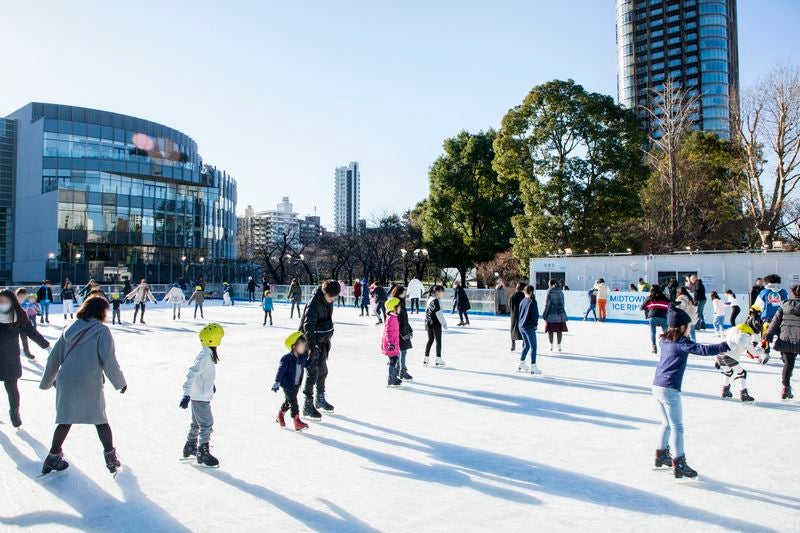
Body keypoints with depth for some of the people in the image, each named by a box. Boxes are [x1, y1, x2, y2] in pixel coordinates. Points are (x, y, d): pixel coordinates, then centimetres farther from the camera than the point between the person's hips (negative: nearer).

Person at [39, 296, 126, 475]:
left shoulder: (71, 329, 9)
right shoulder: (101, 330, -9)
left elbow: (54, 357, 13)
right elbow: (109, 361, -13)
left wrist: (47, 381, 26)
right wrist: (120, 382, -1)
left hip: (65, 383, 5)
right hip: (89, 385, -5)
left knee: (65, 420, 20)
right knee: (100, 419, 12)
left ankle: (53, 458, 26)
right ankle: (111, 457, 16)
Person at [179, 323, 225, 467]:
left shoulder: (208, 353, 5)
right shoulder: (205, 356, -24)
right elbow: (192, 374, -30)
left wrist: (211, 384, 36)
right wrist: (186, 394, -33)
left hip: (199, 396, 10)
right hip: (200, 397, -10)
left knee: (197, 423, 23)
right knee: (207, 425, -3)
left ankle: (190, 447, 38)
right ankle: (203, 453, 7)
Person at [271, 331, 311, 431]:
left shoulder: (303, 356, -4)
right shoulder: (287, 359, -25)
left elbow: (306, 364, 15)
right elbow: (280, 370, -25)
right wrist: (277, 383, -29)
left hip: (296, 385, 7)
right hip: (287, 385, -7)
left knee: (288, 402, 22)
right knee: (293, 403, -3)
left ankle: (280, 416, 43)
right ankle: (297, 422, 6)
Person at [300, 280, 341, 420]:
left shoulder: (328, 301, 1)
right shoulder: (313, 304, -25)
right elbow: (308, 326, -34)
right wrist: (312, 346, -44)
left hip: (323, 342, 8)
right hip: (313, 343, -8)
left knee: (323, 371, 19)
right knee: (313, 373, -6)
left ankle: (320, 399, 36)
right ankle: (308, 405, 3)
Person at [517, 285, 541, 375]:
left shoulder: (522, 301, 9)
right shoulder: (532, 301, -14)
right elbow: (535, 314, -15)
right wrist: (535, 323, 1)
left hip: (521, 326, 8)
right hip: (529, 327, -8)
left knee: (526, 345, 20)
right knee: (533, 346, -2)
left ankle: (521, 364, 26)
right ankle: (533, 367, -2)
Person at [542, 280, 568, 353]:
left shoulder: (549, 292, -7)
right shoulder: (561, 292, 7)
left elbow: (547, 304, -9)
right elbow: (562, 303, 10)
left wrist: (545, 314, -2)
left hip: (551, 314, -4)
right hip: (560, 313, 4)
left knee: (550, 330, 5)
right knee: (559, 330, 8)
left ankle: (551, 345, 7)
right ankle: (559, 345, 12)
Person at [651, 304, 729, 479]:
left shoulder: (665, 341, 12)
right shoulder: (681, 343, -12)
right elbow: (702, 350, -24)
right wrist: (725, 346, -26)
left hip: (657, 386, 8)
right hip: (670, 389, -8)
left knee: (667, 423, 22)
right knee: (677, 427, -1)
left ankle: (661, 455, 31)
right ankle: (679, 464, 0)